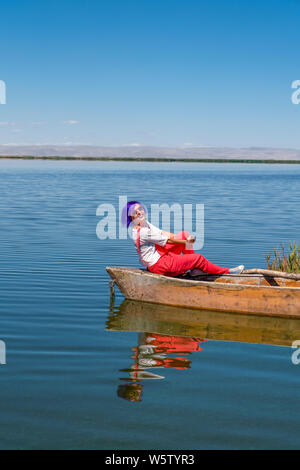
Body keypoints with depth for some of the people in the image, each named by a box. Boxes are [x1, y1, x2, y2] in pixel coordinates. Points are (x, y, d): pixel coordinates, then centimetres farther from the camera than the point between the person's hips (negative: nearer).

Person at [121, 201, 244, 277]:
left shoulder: (144, 223, 5)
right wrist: (186, 242, -7)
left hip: (160, 253, 11)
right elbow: (168, 240, -19)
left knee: (184, 234, 13)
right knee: (198, 258, -10)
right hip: (158, 265, -11)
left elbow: (161, 233, 8)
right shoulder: (142, 232, -27)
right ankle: (227, 272, 10)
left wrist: (185, 238, 0)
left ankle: (195, 269, 10)